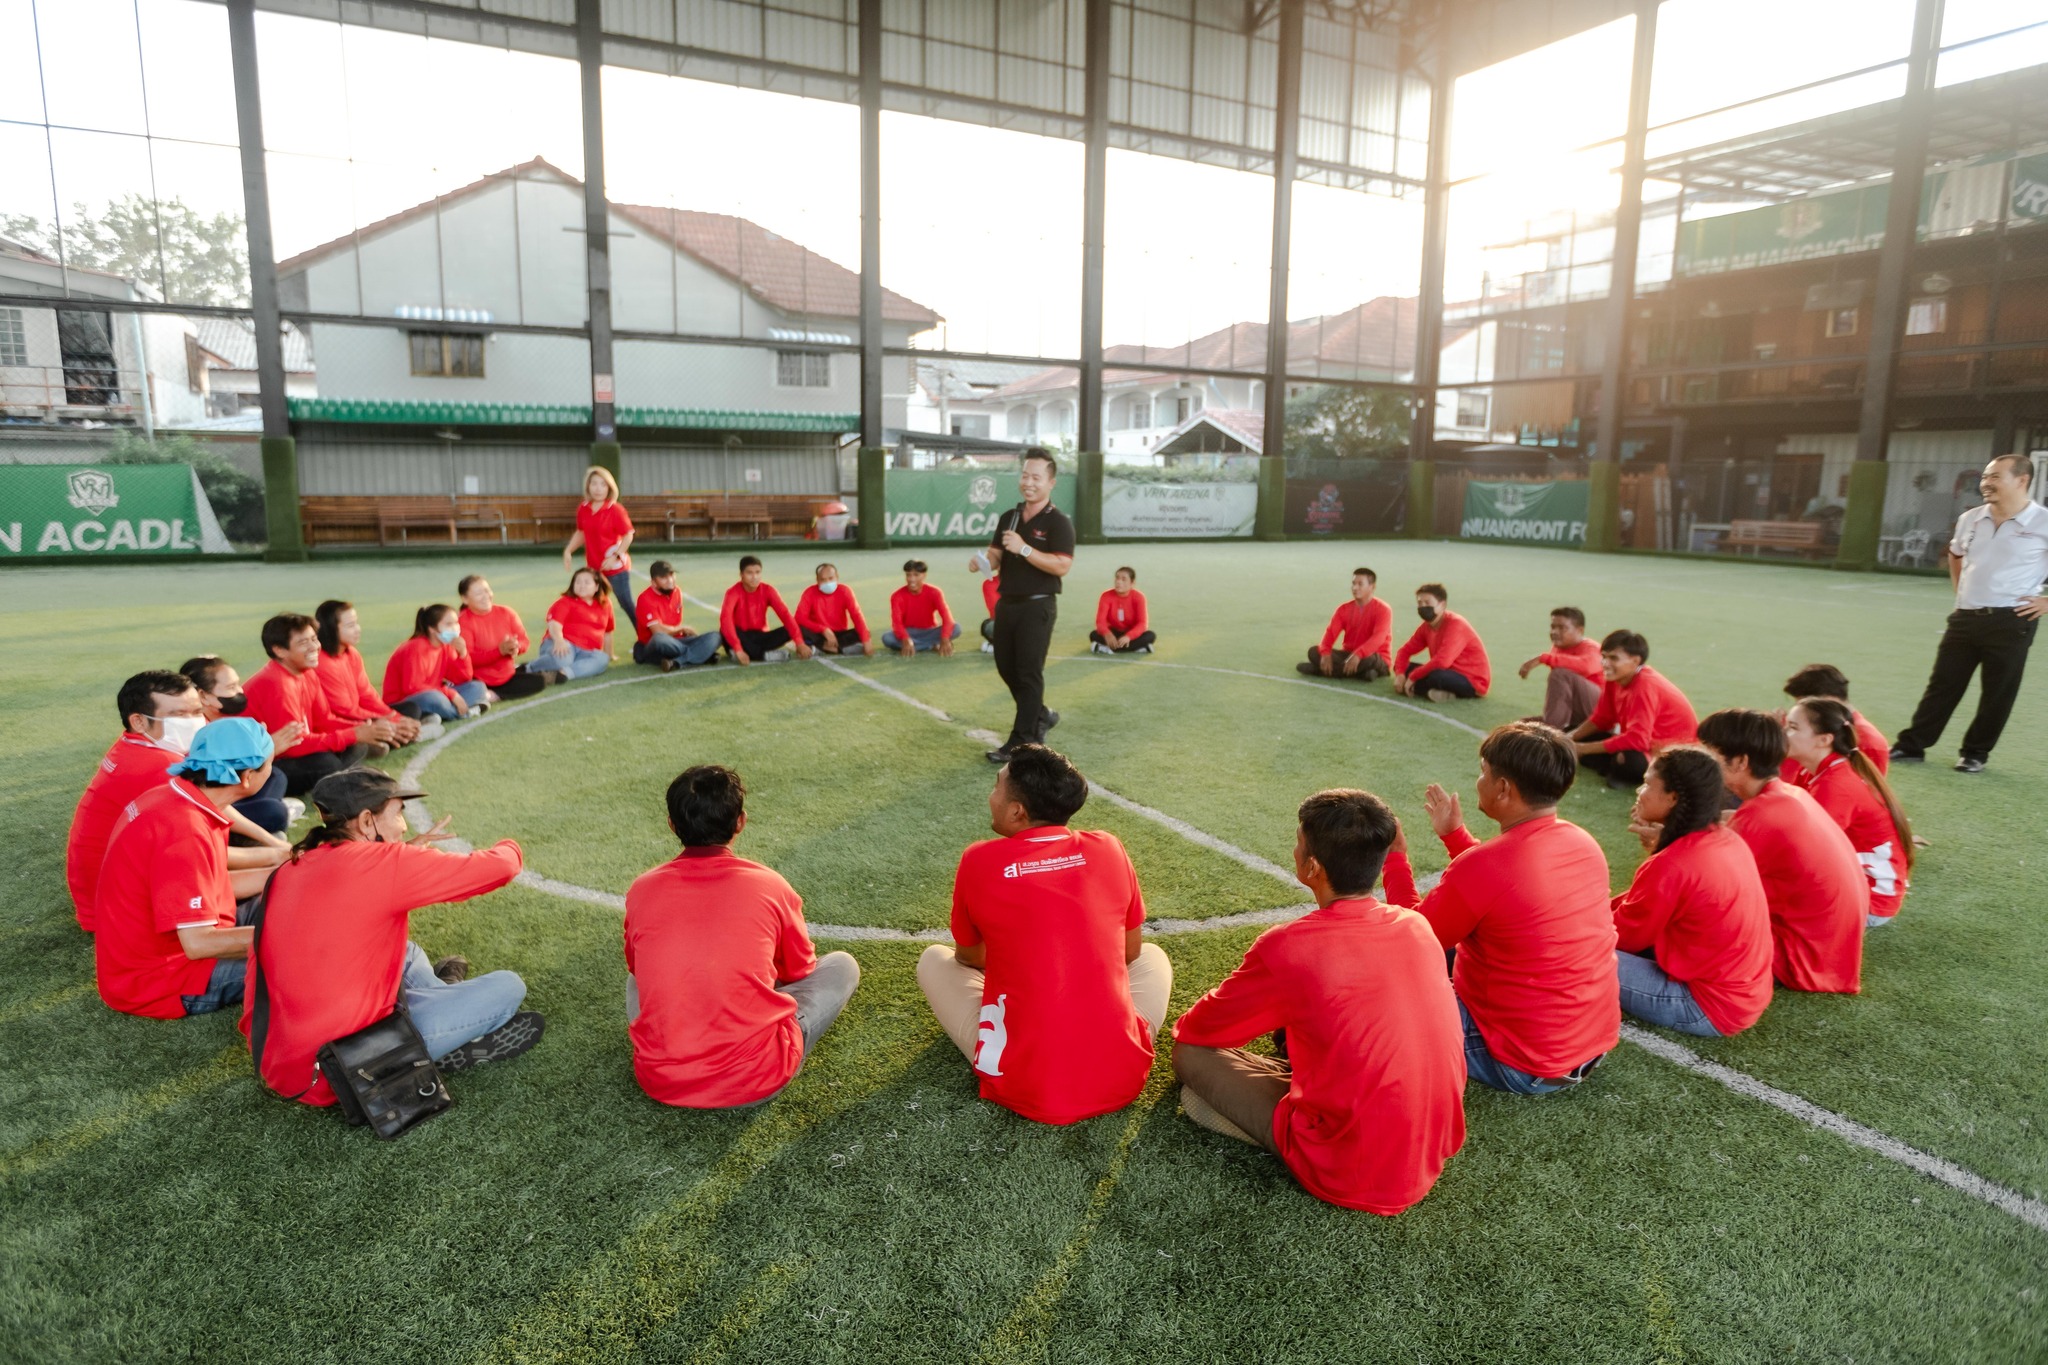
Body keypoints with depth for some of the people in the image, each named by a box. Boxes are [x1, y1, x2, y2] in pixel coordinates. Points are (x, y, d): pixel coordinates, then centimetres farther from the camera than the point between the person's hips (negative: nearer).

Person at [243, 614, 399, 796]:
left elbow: (324, 721, 6)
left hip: (286, 752, 9)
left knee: (357, 747, 0)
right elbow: (294, 743, -28)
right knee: (325, 763, -31)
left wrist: (364, 729, -10)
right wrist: (354, 734, -26)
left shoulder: (307, 674, 2)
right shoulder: (277, 685, -26)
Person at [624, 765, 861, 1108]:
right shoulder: (770, 886, -5)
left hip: (661, 1083, 2)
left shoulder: (642, 890, 0)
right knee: (842, 965, 15)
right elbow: (800, 971, 14)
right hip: (756, 1083, -2)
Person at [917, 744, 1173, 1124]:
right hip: (1121, 1078, 2)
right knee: (1152, 956, 30)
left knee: (934, 960, 21)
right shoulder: (1109, 849, 1)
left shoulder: (979, 861, -4)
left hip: (1025, 1089, -2)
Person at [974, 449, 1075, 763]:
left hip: (1037, 607, -7)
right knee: (1006, 666, 14)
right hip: (1007, 603, 7)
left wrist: (1024, 548, -26)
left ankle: (1022, 741, 5)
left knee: (1028, 672, -3)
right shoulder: (1009, 517, 11)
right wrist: (984, 560, -11)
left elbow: (1062, 566, -20)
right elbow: (996, 555, 12)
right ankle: (1040, 716, 35)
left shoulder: (1058, 522, -10)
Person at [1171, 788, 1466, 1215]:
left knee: (1191, 1053, 3)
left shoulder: (1286, 948, -21)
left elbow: (1197, 1031, -3)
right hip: (1435, 1154, 7)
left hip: (1351, 1178, -6)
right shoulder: (1419, 927, -4)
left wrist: (1183, 1028, 20)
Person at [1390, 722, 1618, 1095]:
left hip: (1526, 1067, -7)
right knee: (1456, 953, 23)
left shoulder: (1482, 867, -27)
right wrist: (1454, 834, 22)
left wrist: (1394, 858, 0)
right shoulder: (1583, 842, -3)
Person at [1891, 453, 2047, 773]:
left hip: (2010, 622, -5)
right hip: (1965, 617, 5)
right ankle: (1911, 746, 12)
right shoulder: (1970, 519, 7)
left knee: (1997, 694, 5)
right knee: (1942, 685, 8)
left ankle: (1976, 754, 17)